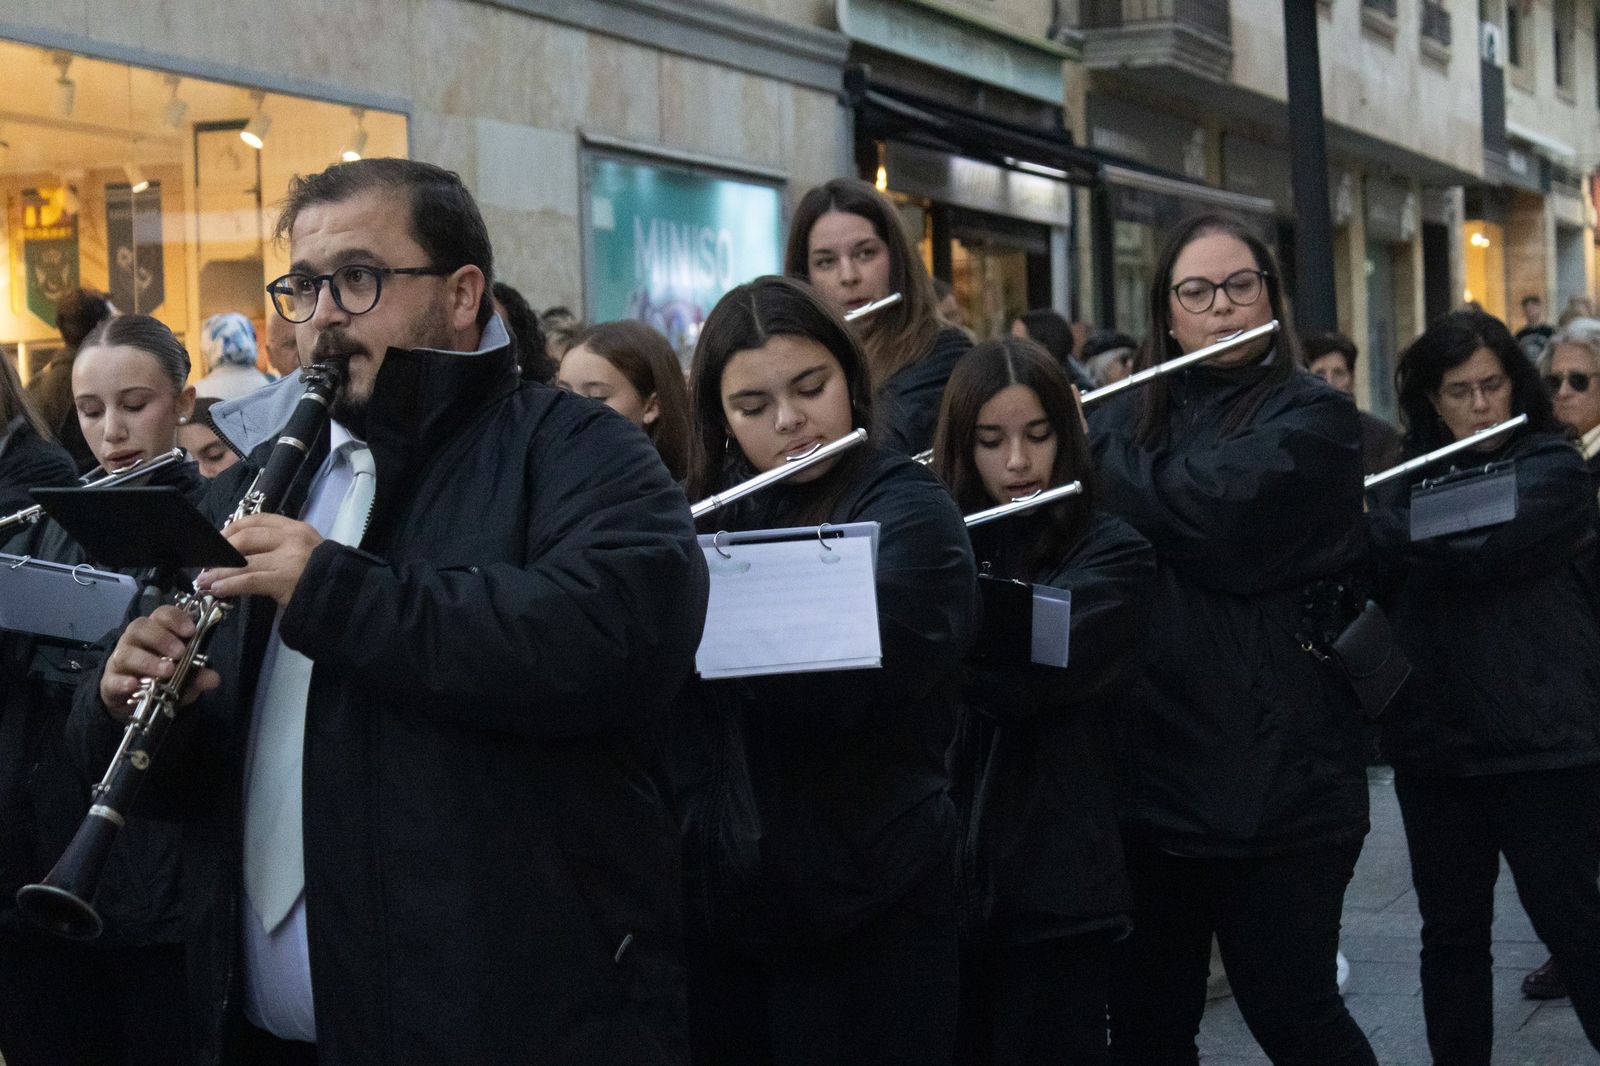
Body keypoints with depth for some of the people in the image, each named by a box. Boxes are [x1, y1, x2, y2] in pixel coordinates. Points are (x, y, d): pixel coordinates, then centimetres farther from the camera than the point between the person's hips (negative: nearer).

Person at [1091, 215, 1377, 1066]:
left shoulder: (1313, 419, -5)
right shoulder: (1136, 415, 13)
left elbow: (1197, 509, -21)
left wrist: (1081, 431, -7)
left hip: (1271, 773, -5)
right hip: (1147, 770, 6)